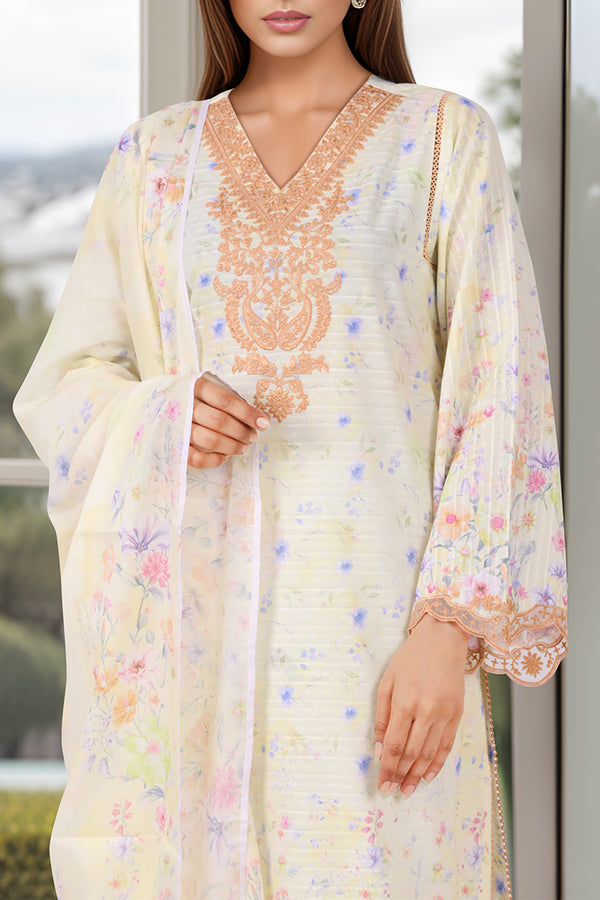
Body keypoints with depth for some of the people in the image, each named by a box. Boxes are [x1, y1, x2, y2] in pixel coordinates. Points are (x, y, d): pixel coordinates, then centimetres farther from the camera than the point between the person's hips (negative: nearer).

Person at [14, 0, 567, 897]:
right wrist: (159, 417, -10)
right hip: (187, 623, 3)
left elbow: (498, 403, -2)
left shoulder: (447, 140, 4)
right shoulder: (152, 157, 12)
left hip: (375, 625, -2)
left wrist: (450, 627, -12)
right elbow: (60, 385, 13)